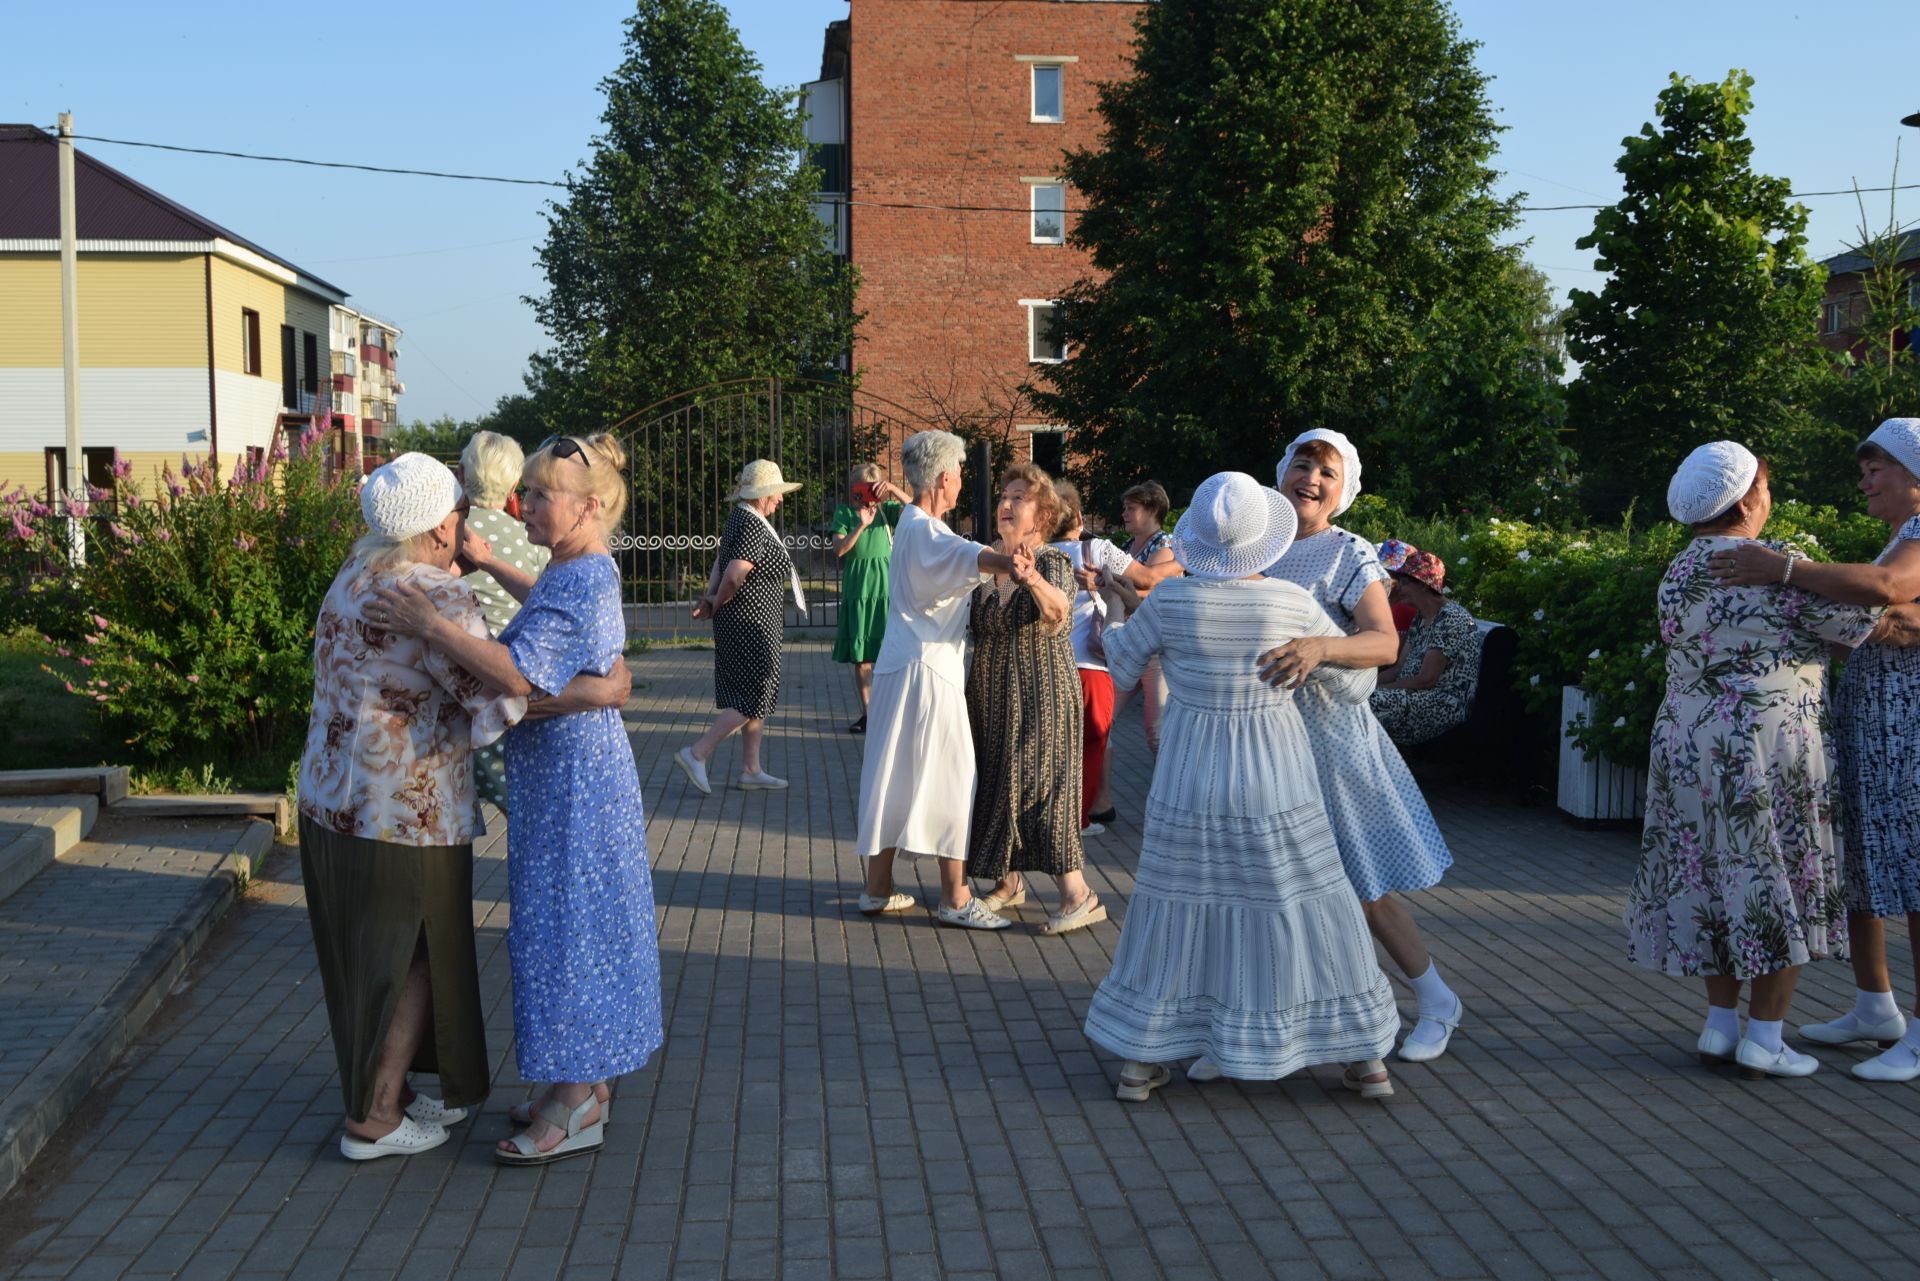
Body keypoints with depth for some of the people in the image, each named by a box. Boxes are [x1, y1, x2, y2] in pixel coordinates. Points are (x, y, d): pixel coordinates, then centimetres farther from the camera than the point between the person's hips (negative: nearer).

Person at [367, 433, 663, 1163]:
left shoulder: (580, 584, -23)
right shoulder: (590, 571, 9)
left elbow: (519, 674, -36)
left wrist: (430, 625, -30)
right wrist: (491, 567, 31)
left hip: (569, 779, -11)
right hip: (570, 772, 11)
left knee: (564, 929, -2)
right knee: (581, 928, 17)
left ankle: (576, 1111, 8)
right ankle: (587, 1086, 28)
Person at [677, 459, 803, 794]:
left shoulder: (741, 519, 11)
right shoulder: (754, 527, -21)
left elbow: (721, 561, 11)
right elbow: (734, 575, -27)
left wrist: (710, 598, -3)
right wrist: (716, 603, -10)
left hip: (739, 625, 10)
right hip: (752, 625, -10)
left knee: (757, 697, 15)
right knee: (753, 700, -4)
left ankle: (751, 770, 21)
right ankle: (697, 754, -3)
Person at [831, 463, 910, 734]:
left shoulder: (886, 509, 4)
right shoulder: (845, 513, 5)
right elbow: (839, 549, -7)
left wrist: (892, 488, -22)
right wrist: (861, 525, -17)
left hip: (885, 587, -1)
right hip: (856, 588, 1)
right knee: (860, 655, 5)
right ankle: (867, 713, 15)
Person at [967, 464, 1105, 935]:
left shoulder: (1053, 563, -13)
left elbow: (1058, 610, -34)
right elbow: (975, 626, 21)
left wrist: (1031, 577, -55)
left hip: (1040, 697, -7)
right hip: (990, 697, 7)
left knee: (1040, 785, -11)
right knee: (998, 782, 11)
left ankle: (1079, 895, -6)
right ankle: (1009, 882, 26)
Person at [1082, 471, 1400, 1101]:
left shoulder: (1172, 600, -11)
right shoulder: (1292, 604, -12)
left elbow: (1119, 666, 4)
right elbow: (1356, 681, 0)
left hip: (1191, 787, 1)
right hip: (1275, 786, -1)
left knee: (1174, 912, 13)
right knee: (1307, 908, 11)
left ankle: (1138, 1062, 16)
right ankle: (1366, 1061, 17)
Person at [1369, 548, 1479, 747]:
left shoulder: (1451, 618, -15)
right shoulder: (1420, 617, 15)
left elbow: (1425, 680, -18)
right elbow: (1400, 668, 11)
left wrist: (1376, 688, -13)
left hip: (1446, 706, -9)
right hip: (1417, 697, 10)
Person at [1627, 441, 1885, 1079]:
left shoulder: (1677, 573, 7)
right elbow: (1856, 623, -13)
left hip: (1687, 742, 7)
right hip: (1770, 747, -6)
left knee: (1712, 878, 14)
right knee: (1779, 884, 4)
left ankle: (1720, 1025, 20)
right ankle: (1764, 1038, 9)